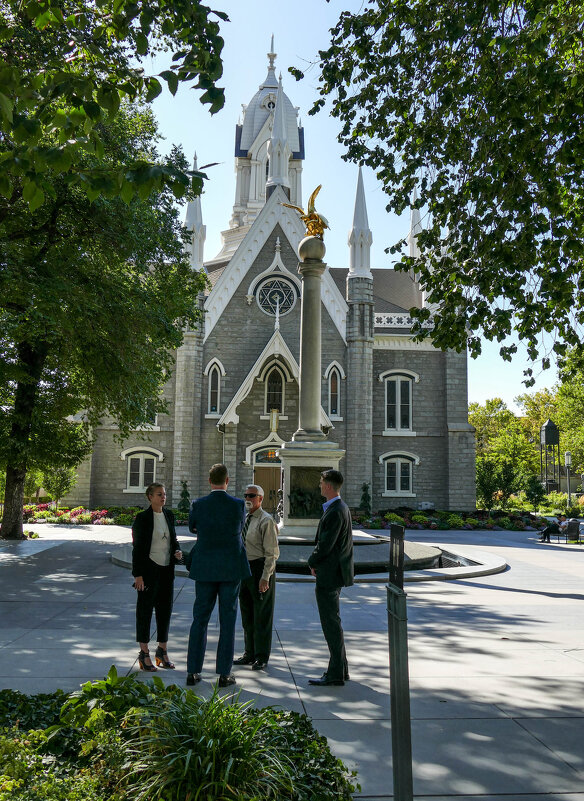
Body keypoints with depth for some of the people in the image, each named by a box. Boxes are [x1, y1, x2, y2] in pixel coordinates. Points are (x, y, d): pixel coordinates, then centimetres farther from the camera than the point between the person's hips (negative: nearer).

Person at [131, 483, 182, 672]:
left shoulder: (169, 515, 8)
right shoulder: (142, 517, -9)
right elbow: (137, 547, -10)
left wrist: (178, 551, -4)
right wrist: (137, 575, -13)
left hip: (167, 569, 6)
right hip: (149, 569, -6)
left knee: (165, 609, 11)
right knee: (145, 609, 3)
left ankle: (162, 651, 25)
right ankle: (144, 653, 15)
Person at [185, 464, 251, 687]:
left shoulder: (198, 505, -5)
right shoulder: (238, 505, -8)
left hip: (204, 568, 1)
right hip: (231, 568, -1)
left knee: (200, 619, 11)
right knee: (227, 621, 6)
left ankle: (193, 671, 15)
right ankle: (224, 673, 10)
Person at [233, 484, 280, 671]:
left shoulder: (266, 521, -13)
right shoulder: (244, 519, 11)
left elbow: (272, 552, -16)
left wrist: (265, 577, -20)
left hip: (261, 568, -8)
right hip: (245, 568, 8)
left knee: (262, 615, 2)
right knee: (247, 614, 15)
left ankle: (262, 657, 15)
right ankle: (249, 653, 29)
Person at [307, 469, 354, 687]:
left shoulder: (335, 512, -21)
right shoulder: (340, 508, 12)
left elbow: (325, 546, -22)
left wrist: (312, 562, -4)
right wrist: (316, 562, 5)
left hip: (329, 574, -11)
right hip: (333, 573, 11)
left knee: (331, 623, -2)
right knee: (332, 622, 17)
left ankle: (336, 674, 6)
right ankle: (341, 669, 27)